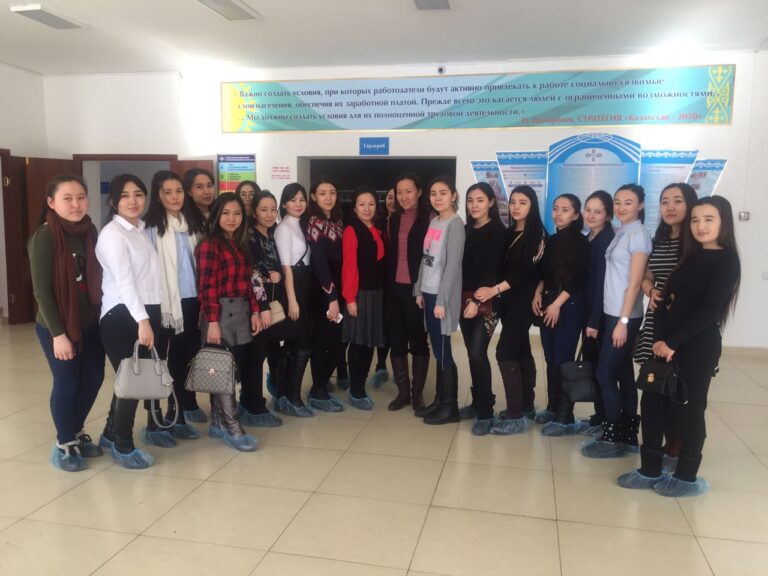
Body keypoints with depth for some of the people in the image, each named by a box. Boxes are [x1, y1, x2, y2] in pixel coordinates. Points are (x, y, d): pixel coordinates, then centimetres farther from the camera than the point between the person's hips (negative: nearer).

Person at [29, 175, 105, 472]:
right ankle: (64, 444, 26)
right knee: (67, 383, 4)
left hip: (90, 322, 6)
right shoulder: (45, 237, -15)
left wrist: (100, 314, 6)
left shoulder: (89, 231, 2)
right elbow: (41, 290, -16)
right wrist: (58, 333, -17)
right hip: (56, 326, -6)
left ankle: (76, 433, 36)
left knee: (93, 378, 13)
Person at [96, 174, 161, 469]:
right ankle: (123, 445, 15)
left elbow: (150, 276, 11)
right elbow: (124, 280, -19)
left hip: (147, 312, 8)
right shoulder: (112, 233, -9)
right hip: (122, 315, -7)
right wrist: (141, 319, -26)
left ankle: (111, 434, 31)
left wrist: (151, 316, 6)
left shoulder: (142, 230, 15)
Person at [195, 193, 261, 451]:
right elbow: (207, 286, -15)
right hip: (220, 312, -8)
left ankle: (218, 423, 22)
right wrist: (212, 321, -19)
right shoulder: (209, 244, -9)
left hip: (241, 312, 8)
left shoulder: (240, 244, 14)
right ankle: (232, 427, 6)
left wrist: (254, 311, 10)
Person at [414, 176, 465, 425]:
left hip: (442, 295, -7)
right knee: (437, 350, 12)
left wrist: (442, 300, -17)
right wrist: (419, 290, 11)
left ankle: (450, 406, 9)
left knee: (443, 351, -2)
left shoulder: (455, 224, -10)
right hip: (428, 293, 7)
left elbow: (453, 265, -15)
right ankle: (439, 400, 21)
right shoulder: (434, 221, 13)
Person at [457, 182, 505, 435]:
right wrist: (463, 298, 3)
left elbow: (493, 269, -12)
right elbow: (462, 265, 11)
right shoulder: (466, 230, 12)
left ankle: (486, 412, -3)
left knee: (478, 353, -12)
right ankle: (478, 402, 22)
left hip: (486, 301, -6)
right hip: (464, 299, 6)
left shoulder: (498, 232, -5)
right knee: (472, 354, 9)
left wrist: (477, 300, -18)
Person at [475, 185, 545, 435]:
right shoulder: (509, 233, 13)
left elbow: (527, 271, -17)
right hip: (508, 301, 7)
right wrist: (492, 291, 0)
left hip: (523, 302, -7)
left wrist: (495, 289, -19)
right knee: (520, 351, 13)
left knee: (505, 352, -12)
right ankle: (526, 406, 24)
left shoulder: (538, 234, -9)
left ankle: (516, 416, -7)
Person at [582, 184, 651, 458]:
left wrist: (623, 321, -18)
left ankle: (613, 438, 6)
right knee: (622, 374, 11)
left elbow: (634, 283, -15)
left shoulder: (638, 234, -11)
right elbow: (615, 276, 11)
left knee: (605, 374, -4)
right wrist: (616, 318, 9)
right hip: (611, 312, 8)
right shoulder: (620, 233, 12)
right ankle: (628, 435, 19)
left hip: (624, 315, -8)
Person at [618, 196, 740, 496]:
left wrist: (672, 342, -15)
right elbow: (665, 300, 6)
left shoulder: (726, 260, -8)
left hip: (698, 346, -7)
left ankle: (687, 476, 21)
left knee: (686, 408, 3)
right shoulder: (690, 257, 14)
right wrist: (659, 339, -8)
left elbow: (710, 311, -16)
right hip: (667, 343, 7)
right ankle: (650, 470, 20)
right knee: (653, 403, 7)